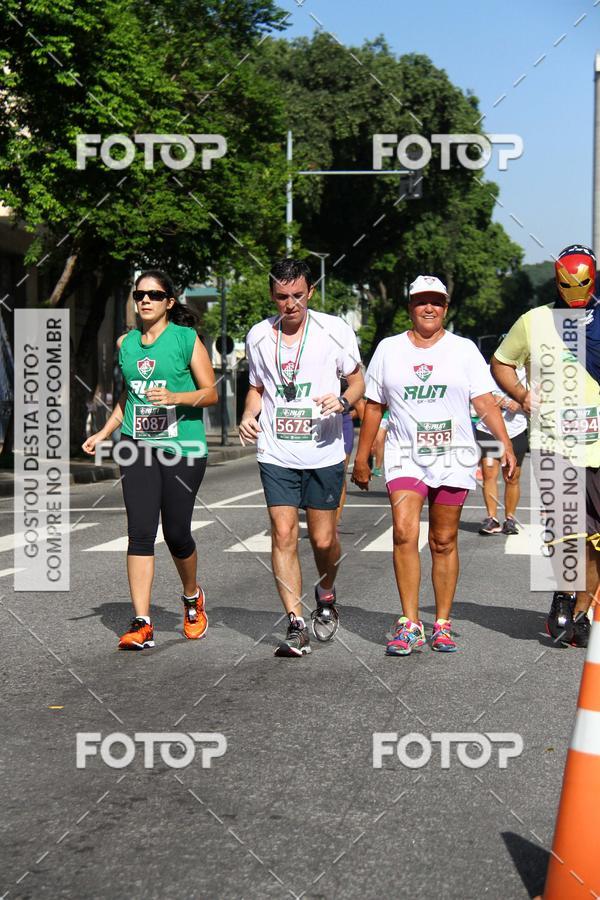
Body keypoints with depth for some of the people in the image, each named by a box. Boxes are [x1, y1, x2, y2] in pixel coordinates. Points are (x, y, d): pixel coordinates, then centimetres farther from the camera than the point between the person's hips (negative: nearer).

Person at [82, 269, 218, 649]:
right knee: (140, 532, -6)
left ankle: (192, 599, 31)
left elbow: (211, 393, -2)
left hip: (182, 447, -3)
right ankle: (142, 624, -4)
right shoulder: (126, 343, 13)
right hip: (138, 447, 4)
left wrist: (174, 397, -18)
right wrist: (104, 433, 15)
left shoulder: (187, 338, -1)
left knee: (176, 532, 1)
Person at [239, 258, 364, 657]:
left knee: (323, 539, 3)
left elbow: (357, 380, 7)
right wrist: (250, 415, 0)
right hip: (276, 453, 2)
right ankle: (296, 624, -1)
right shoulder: (258, 336, 7)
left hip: (324, 452, -1)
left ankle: (326, 592, 35)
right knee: (283, 535, -7)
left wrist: (343, 402, -14)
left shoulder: (335, 330, -1)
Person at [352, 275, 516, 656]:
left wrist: (505, 443, -14)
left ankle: (443, 624, 16)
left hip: (453, 457, 0)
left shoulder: (464, 349, 5)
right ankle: (410, 624, -12)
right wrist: (362, 457, 12)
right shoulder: (389, 349, 9)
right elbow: (374, 406, 13)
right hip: (405, 456, 0)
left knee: (444, 542, 5)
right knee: (404, 533, -17)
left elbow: (485, 400, -1)